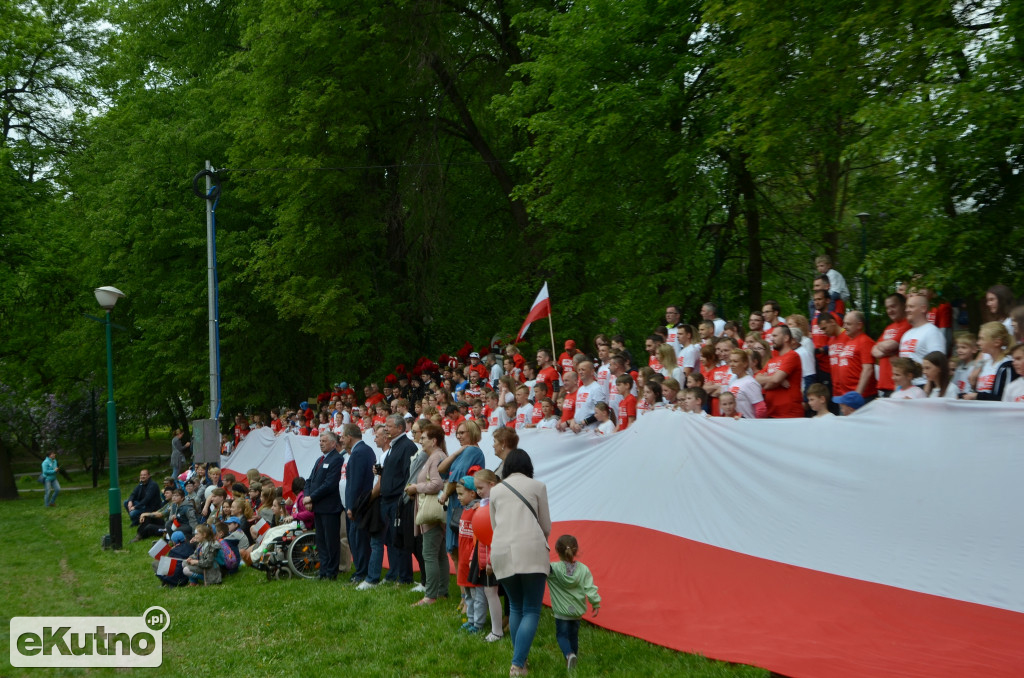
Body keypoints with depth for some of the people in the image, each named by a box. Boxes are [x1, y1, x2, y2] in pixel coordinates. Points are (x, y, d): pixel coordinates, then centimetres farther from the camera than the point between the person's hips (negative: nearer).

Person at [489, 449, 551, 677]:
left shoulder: (495, 490, 16)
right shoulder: (537, 486, 9)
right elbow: (546, 526, 12)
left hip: (501, 552, 3)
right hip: (531, 551, -3)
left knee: (515, 607, 19)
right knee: (531, 611, 1)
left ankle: (520, 658, 21)